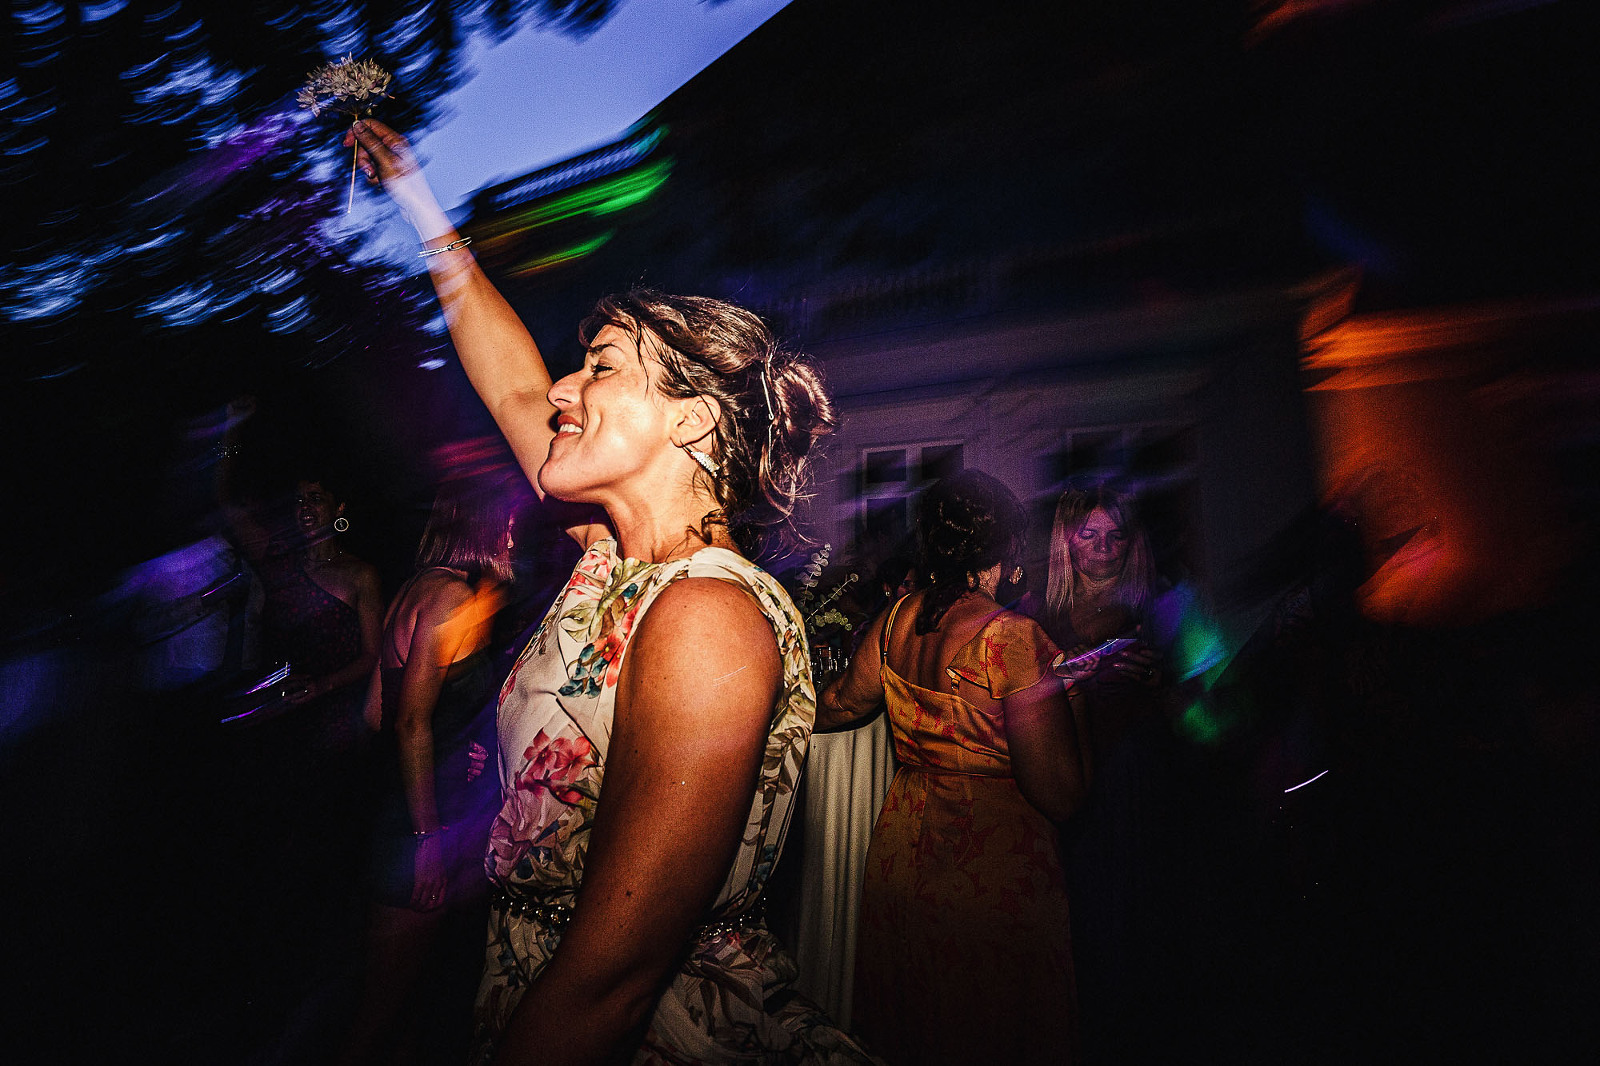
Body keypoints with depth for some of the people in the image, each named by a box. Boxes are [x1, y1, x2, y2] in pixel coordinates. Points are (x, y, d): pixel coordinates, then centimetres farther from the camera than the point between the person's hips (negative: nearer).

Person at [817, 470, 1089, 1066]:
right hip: (993, 872, -6)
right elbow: (1059, 796, -21)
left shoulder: (897, 618, -3)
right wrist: (1073, 694, -8)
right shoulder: (1012, 638, -21)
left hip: (901, 853, 6)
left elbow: (839, 704, 12)